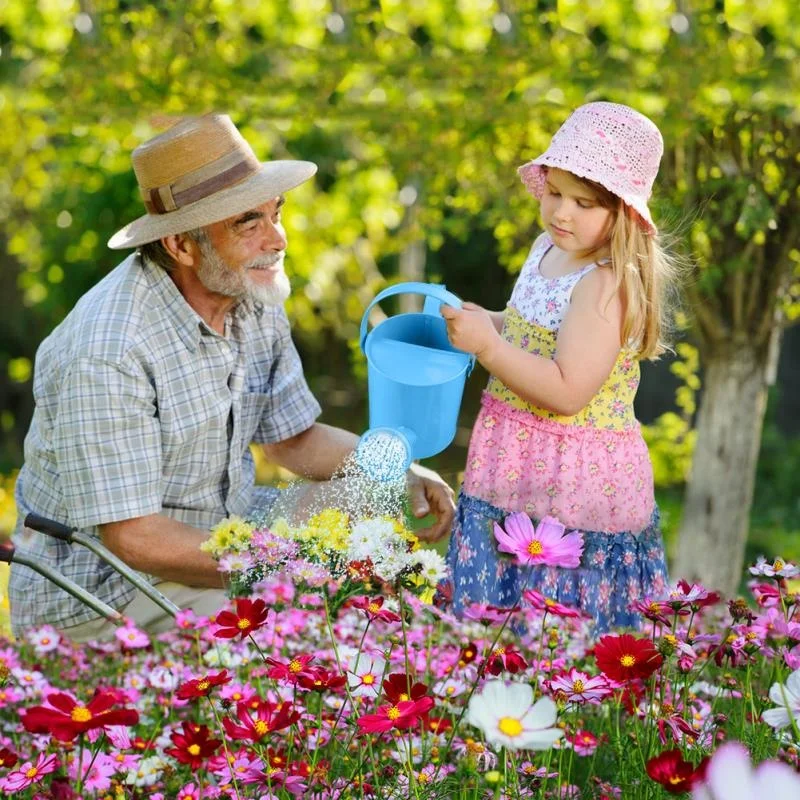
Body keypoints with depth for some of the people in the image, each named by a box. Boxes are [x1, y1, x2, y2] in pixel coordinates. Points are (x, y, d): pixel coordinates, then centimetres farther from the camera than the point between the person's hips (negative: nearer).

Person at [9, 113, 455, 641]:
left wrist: (404, 474, -4)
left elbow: (295, 438, 12)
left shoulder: (255, 300, -1)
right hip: (102, 580, -8)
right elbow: (134, 538, -27)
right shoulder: (108, 354, -28)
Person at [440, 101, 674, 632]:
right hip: (521, 468, 9)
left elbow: (567, 392, -27)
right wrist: (480, 322, 7)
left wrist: (488, 346, -26)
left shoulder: (607, 285, -22)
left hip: (573, 482, -9)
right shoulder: (550, 249, 7)